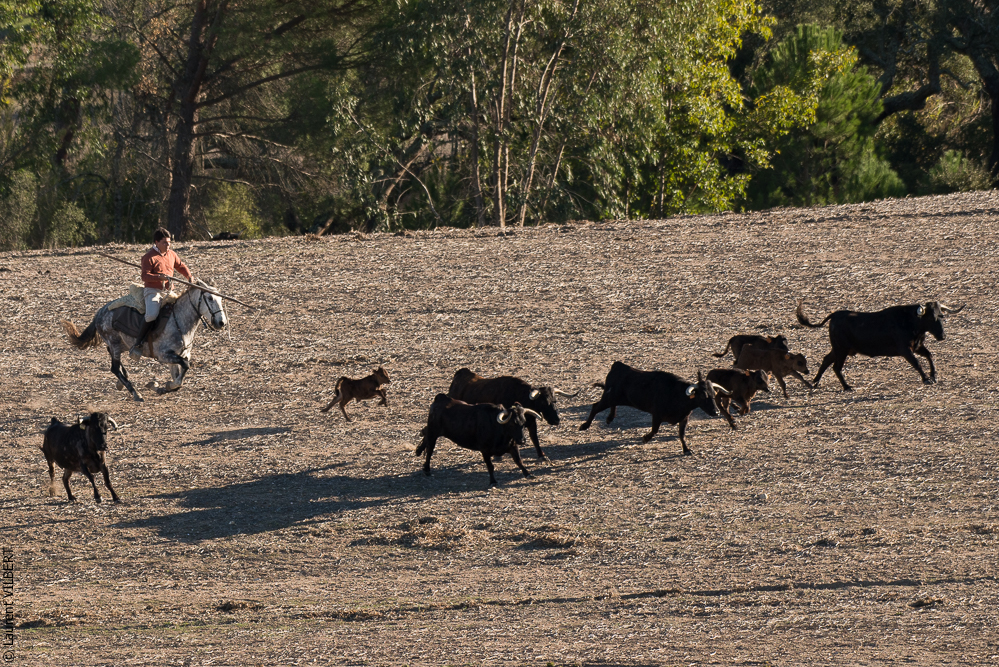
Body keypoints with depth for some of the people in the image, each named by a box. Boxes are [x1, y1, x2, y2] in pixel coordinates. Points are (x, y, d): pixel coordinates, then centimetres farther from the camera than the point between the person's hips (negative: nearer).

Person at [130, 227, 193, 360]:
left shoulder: (171, 254, 12)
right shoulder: (149, 257, -8)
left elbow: (180, 266, 24)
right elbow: (145, 276, -14)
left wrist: (189, 276, 5)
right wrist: (159, 277, -29)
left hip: (167, 291, 7)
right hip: (152, 290, -7)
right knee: (152, 315, -30)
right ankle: (138, 344, -21)